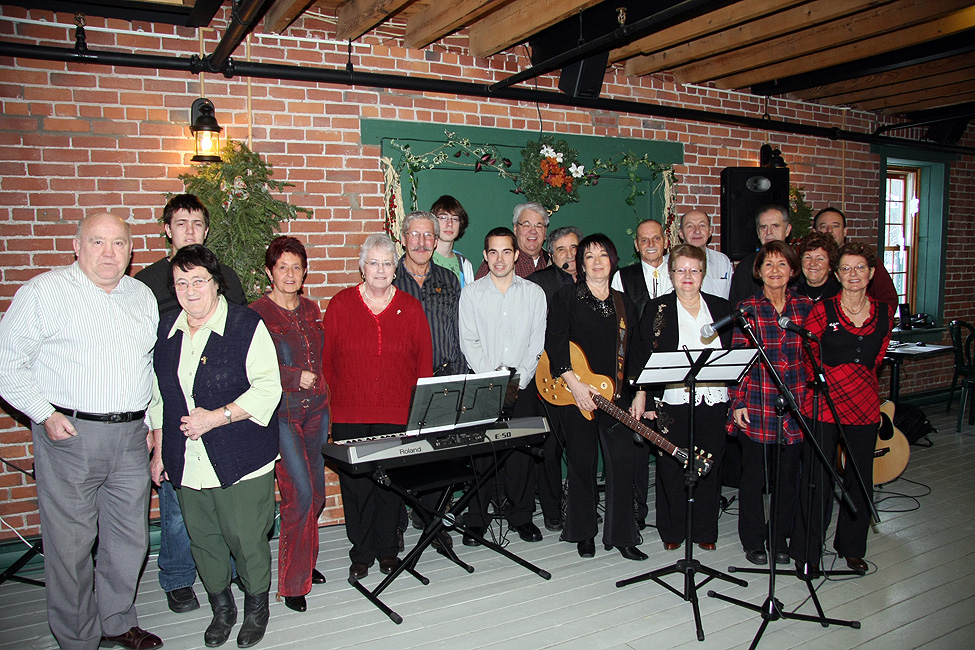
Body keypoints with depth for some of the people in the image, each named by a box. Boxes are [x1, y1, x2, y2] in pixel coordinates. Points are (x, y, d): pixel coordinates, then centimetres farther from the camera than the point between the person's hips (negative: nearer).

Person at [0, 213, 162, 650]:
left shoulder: (143, 296, 12)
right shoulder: (45, 291, -3)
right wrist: (45, 414, -11)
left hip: (131, 437, 5)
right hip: (69, 434, -4)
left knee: (129, 539, 13)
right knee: (71, 544, 4)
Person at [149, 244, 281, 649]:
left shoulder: (247, 326, -9)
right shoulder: (166, 331, 9)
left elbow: (267, 388, -13)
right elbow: (158, 396, 17)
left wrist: (217, 417, -19)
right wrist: (159, 451, 17)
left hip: (240, 462, -5)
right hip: (187, 464, 5)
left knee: (247, 539, 3)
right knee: (202, 541, 13)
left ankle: (257, 608, 27)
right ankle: (221, 609, 35)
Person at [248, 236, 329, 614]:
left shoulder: (311, 310, 14)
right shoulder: (257, 313, -4)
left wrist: (323, 391, 9)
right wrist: (295, 377, -12)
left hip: (315, 409, 6)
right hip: (280, 413, -6)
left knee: (316, 494, 9)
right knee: (300, 494, -11)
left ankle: (305, 563, 28)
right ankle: (293, 582, 4)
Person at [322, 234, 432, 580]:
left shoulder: (411, 307, 5)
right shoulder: (340, 304, 3)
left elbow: (424, 359, 7)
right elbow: (326, 359, 5)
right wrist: (335, 399, 1)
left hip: (398, 416, 1)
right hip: (350, 416, 0)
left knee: (391, 484, 7)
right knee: (356, 484, 5)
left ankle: (387, 549, 26)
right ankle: (362, 553, 23)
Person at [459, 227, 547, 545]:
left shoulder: (534, 293, 7)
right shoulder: (471, 293, 4)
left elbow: (538, 342, 3)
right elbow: (469, 343, -1)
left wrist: (519, 378, -8)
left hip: (523, 384, 1)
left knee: (522, 449, 3)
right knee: (481, 449, -1)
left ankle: (521, 515, 19)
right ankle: (477, 519, 12)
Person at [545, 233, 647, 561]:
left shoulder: (624, 303, 14)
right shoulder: (566, 297, 2)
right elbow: (554, 342, -9)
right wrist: (574, 382, -18)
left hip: (616, 396, 3)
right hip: (576, 396, -3)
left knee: (622, 462, 0)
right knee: (582, 463, 5)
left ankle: (621, 535, 15)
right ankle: (584, 534, 22)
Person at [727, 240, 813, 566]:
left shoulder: (804, 306, 6)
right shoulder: (746, 308, -2)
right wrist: (737, 402, -8)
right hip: (756, 407, -3)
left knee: (787, 475, 11)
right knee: (754, 475, 6)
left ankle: (779, 539, 29)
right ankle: (753, 541, 23)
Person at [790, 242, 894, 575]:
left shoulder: (884, 312, 6)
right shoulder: (823, 310, -5)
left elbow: (877, 357, 19)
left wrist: (864, 384, 16)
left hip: (865, 405, 4)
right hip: (824, 404, -4)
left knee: (861, 480, 11)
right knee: (819, 479, -1)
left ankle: (851, 547, 31)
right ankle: (807, 552, 13)